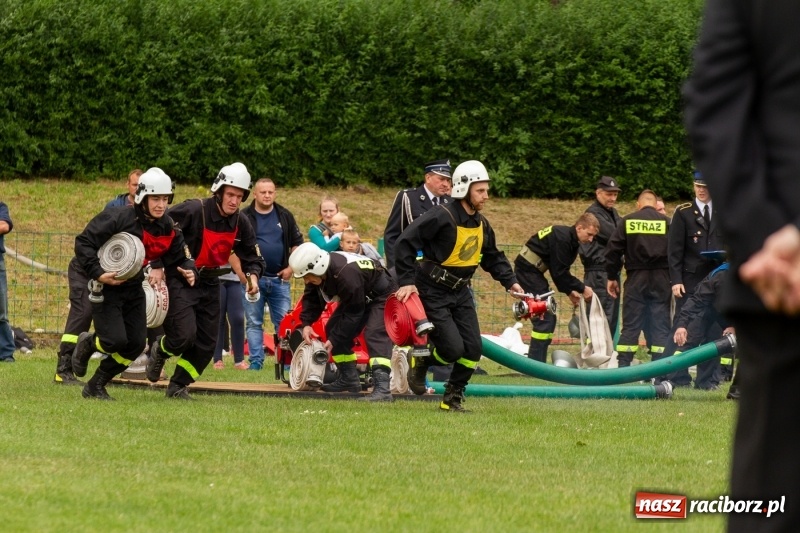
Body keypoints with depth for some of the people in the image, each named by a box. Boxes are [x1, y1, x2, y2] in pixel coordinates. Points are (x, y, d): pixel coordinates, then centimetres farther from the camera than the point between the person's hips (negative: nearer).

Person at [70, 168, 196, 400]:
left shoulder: (168, 228, -1)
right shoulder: (119, 219, -21)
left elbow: (179, 257, 9)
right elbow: (83, 242, -19)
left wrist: (187, 270, -14)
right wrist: (98, 274, -27)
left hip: (134, 291, 7)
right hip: (106, 287, -7)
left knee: (136, 344, 2)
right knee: (116, 341, -17)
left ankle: (96, 386, 18)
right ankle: (87, 343, 20)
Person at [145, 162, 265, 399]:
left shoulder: (241, 224, -1)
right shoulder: (193, 211, -21)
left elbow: (252, 257, 11)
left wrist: (252, 275, -12)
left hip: (210, 285, 6)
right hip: (181, 281, -6)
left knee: (206, 343, 4)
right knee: (185, 336, -19)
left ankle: (178, 385, 21)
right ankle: (159, 350, 16)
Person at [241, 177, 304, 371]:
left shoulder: (285, 216, 7)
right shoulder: (245, 217, 0)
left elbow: (297, 243, 13)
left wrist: (291, 268, 2)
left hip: (280, 279, 2)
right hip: (253, 278, -2)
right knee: (254, 323, 2)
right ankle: (256, 361, 4)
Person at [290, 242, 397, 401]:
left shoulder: (346, 274, -39)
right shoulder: (320, 270, -15)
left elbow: (353, 313, -30)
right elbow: (311, 298, 0)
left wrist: (334, 340, -24)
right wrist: (306, 323, -15)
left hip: (382, 296, -10)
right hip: (358, 298, 10)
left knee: (374, 334, -28)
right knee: (333, 329, 6)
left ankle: (382, 387, -39)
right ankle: (349, 378, 18)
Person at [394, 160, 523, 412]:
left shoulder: (481, 224, 6)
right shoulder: (442, 217, -20)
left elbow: (493, 257, 22)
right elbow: (405, 244, -21)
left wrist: (510, 281, 10)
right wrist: (407, 281, -24)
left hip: (460, 292, 7)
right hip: (432, 293, -7)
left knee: (473, 349, -2)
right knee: (453, 348, -15)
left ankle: (453, 398, 15)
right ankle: (420, 361, 17)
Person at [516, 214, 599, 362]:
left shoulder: (570, 240, 11)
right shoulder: (562, 238, -20)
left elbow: (560, 271, 16)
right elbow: (559, 272, -20)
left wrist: (570, 291, 5)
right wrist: (582, 289, -13)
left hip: (533, 271, 10)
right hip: (527, 270, -10)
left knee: (548, 318, 11)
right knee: (544, 317, -13)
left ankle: (536, 362, 15)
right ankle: (535, 364, -13)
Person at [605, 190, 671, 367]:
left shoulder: (627, 221, 2)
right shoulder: (666, 222, 1)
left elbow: (613, 250, 1)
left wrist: (612, 277, 9)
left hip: (636, 279, 0)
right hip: (661, 278, 0)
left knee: (631, 325, 4)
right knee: (661, 325, 3)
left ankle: (623, 367, 0)